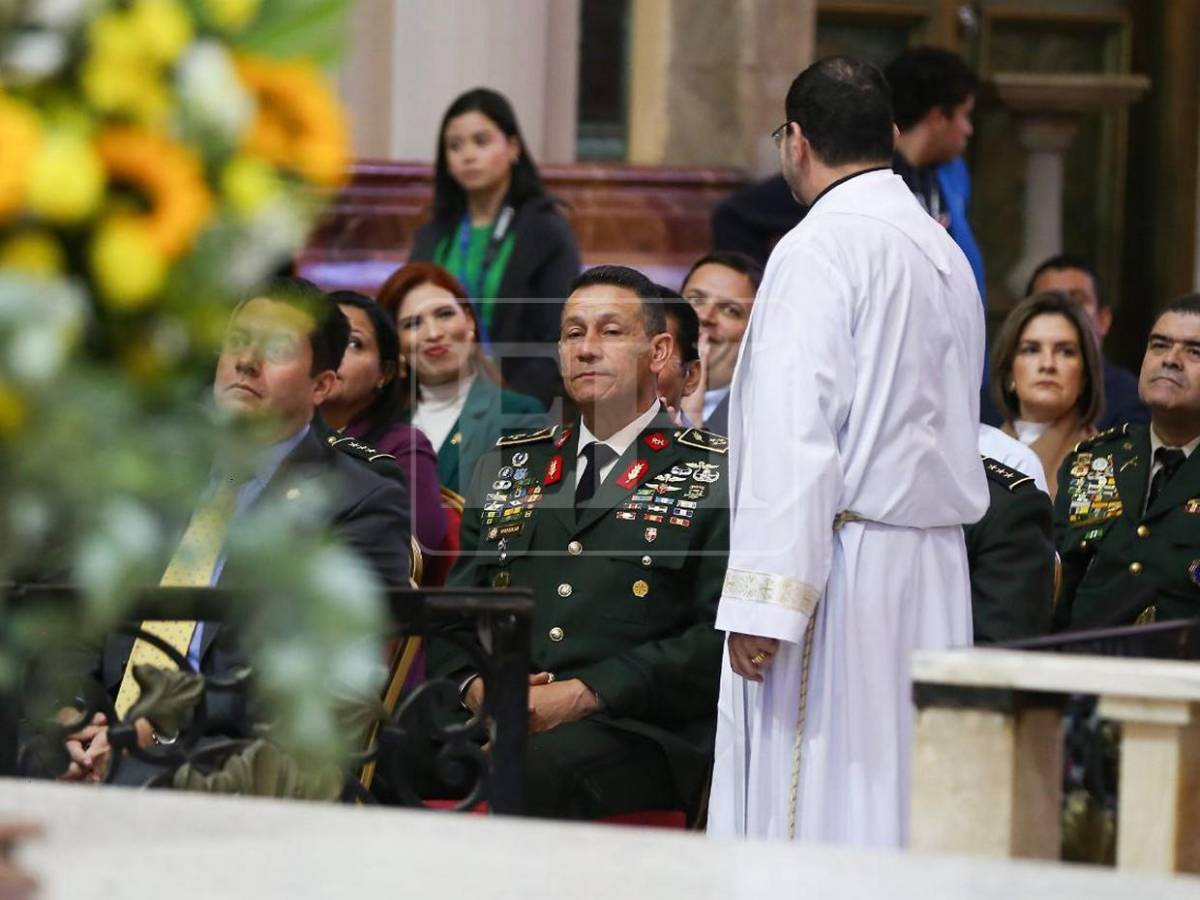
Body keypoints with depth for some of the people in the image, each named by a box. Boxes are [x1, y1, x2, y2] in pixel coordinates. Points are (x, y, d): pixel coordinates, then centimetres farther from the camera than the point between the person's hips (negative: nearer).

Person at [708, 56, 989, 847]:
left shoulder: (819, 250, -11)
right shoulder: (947, 255, 15)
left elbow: (795, 436, -18)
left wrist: (763, 603, -20)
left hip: (843, 567, -8)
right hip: (933, 576, 8)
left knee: (809, 811, -7)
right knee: (906, 809, 8)